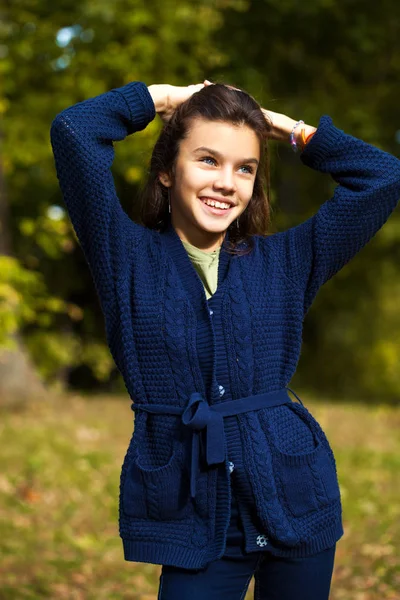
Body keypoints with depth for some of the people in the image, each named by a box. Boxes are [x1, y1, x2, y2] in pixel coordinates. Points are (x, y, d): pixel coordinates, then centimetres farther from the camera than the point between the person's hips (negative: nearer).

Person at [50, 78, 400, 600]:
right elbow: (73, 131, -10)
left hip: (294, 501, 2)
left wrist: (290, 129, 9)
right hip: (194, 514, -2)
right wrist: (163, 97, 3)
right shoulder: (129, 258, 0)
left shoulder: (284, 261, 7)